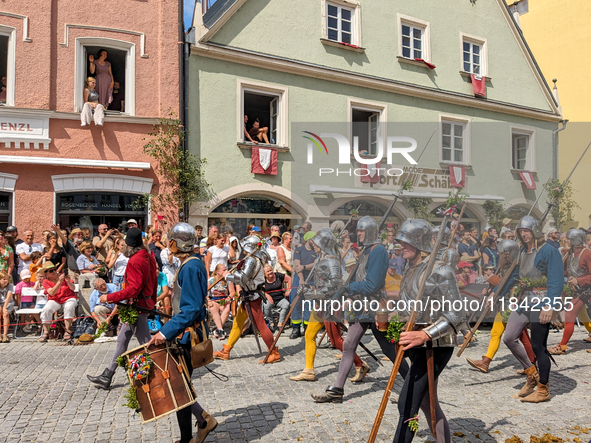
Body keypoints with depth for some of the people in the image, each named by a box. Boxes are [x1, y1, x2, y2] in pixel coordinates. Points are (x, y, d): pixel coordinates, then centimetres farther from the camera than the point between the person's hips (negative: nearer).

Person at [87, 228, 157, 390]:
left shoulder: (135, 261, -20)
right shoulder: (148, 257, 8)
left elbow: (133, 289, -25)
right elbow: (154, 282, 15)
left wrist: (109, 297, -20)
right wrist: (152, 302, 26)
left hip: (137, 306, -10)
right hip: (146, 303, 10)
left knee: (145, 343, 0)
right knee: (122, 339, 16)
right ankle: (108, 376, 26)